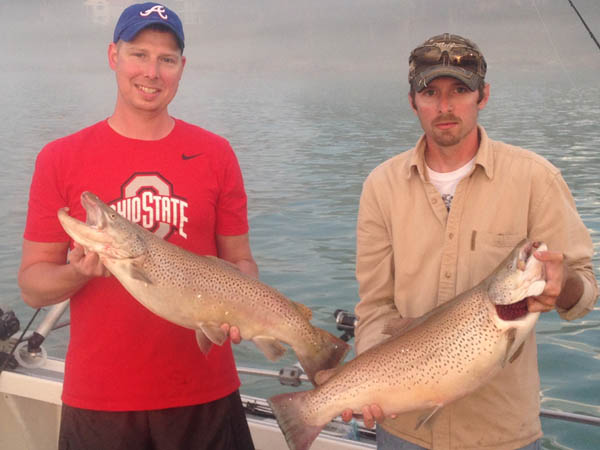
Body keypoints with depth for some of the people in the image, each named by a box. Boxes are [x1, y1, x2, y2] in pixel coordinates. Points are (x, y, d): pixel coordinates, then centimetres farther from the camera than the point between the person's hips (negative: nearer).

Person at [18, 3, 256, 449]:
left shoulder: (216, 154, 1)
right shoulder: (60, 159, -2)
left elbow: (239, 261, 7)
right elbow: (32, 284, 0)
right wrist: (79, 272, -20)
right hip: (99, 395, -1)